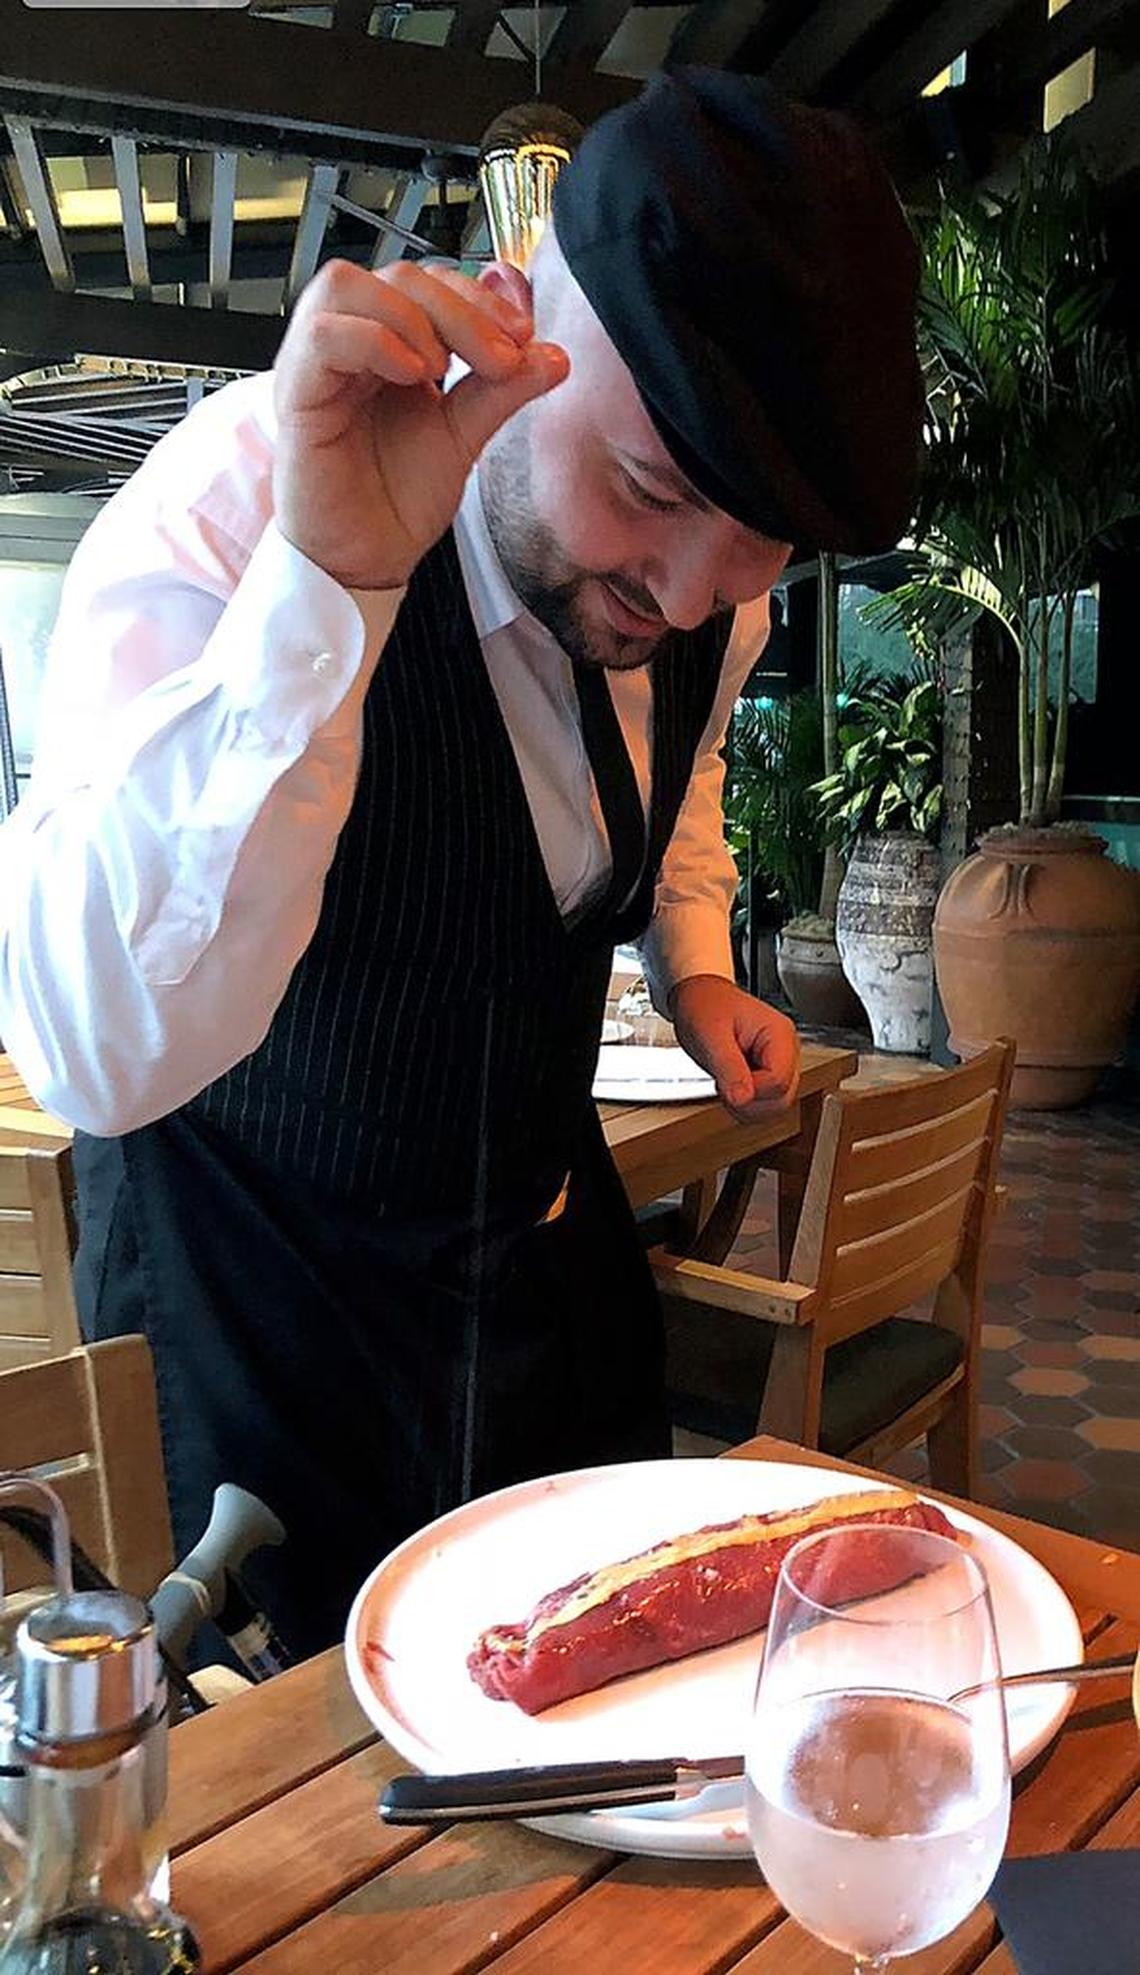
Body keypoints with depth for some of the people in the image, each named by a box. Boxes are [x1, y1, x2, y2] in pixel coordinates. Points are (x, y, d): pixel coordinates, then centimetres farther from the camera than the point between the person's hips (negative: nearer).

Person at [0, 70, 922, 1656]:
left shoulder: (711, 575, -10)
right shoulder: (229, 505, -30)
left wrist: (697, 973, -2)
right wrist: (324, 580, -52)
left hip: (551, 1231, 6)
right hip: (262, 1288, -5)